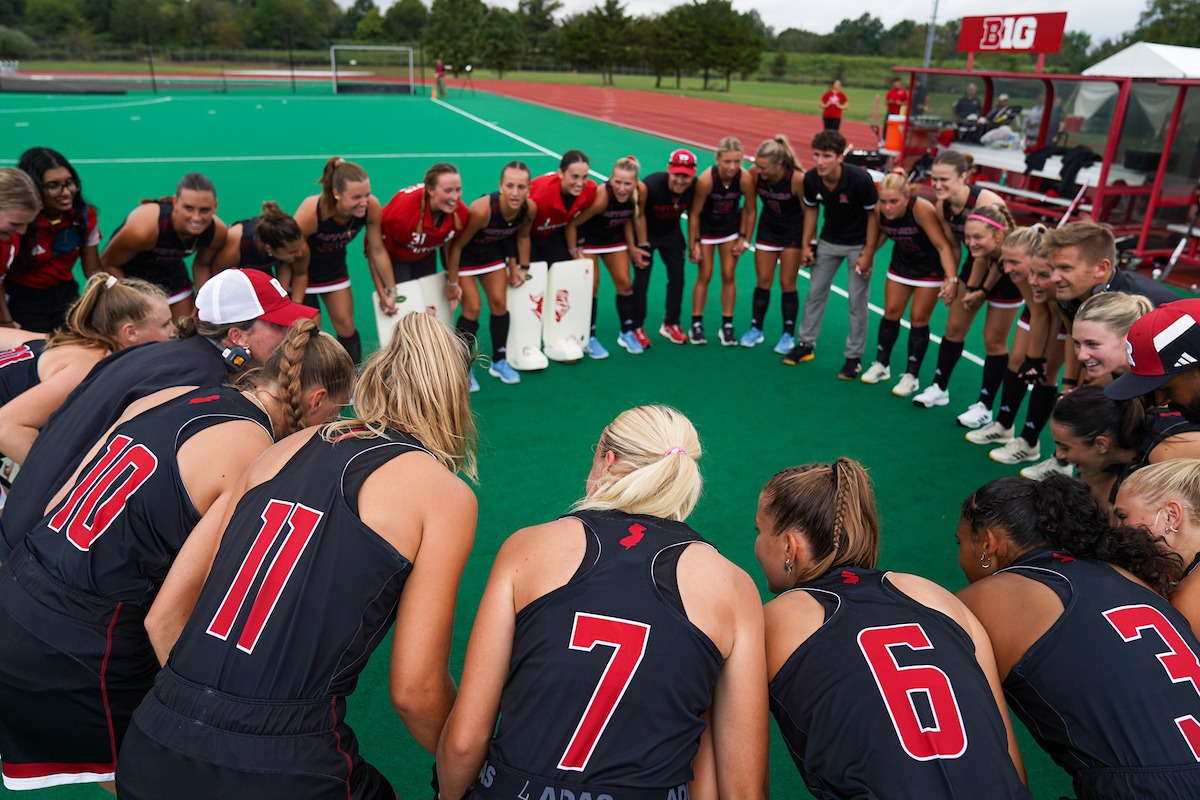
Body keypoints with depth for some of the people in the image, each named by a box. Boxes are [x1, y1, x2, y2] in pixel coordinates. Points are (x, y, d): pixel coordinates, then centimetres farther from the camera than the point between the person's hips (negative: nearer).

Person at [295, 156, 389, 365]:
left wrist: (390, 291, -2)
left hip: (334, 267, 4)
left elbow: (377, 250, -11)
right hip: (303, 270, -3)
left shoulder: (371, 207, -27)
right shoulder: (311, 211, -38)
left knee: (346, 326, 6)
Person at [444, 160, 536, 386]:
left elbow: (522, 236, 0)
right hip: (464, 252, -5)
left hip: (492, 249, 5)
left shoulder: (530, 209, -24)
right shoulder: (482, 210, -39)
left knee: (500, 303, 4)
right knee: (472, 307, -9)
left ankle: (499, 361, 22)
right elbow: (457, 245, -26)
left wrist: (522, 267, 4)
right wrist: (452, 282, -19)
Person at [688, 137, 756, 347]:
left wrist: (744, 239, -6)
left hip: (731, 226, 2)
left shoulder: (745, 178, -26)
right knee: (704, 276, 1)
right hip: (706, 226, -2)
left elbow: (750, 210, -9)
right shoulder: (706, 179, -31)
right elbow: (694, 213, -20)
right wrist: (693, 245, -16)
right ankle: (696, 325, 12)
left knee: (728, 276, 3)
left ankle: (727, 325, 12)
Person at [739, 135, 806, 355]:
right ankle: (755, 328, 18)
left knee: (787, 283, 1)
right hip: (767, 229, 3)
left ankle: (789, 334, 12)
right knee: (763, 280, 6)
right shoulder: (754, 173, -21)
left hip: (793, 232, -3)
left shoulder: (797, 179, -29)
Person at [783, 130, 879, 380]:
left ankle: (854, 357, 10)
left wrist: (868, 254, -18)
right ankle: (806, 344, 24)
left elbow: (874, 215, -17)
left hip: (858, 244, -4)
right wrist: (805, 244, 0)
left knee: (857, 301, -1)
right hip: (828, 240, 4)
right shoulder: (810, 179, -16)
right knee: (815, 292, 9)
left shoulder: (860, 179, -28)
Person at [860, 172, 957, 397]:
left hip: (930, 267, -4)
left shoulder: (922, 209, -35)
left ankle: (911, 376, 13)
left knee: (918, 319, 0)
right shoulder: (879, 210, -21)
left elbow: (942, 245, -36)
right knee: (891, 311, 9)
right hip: (902, 262, 4)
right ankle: (881, 364, 26)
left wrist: (952, 278, -45)